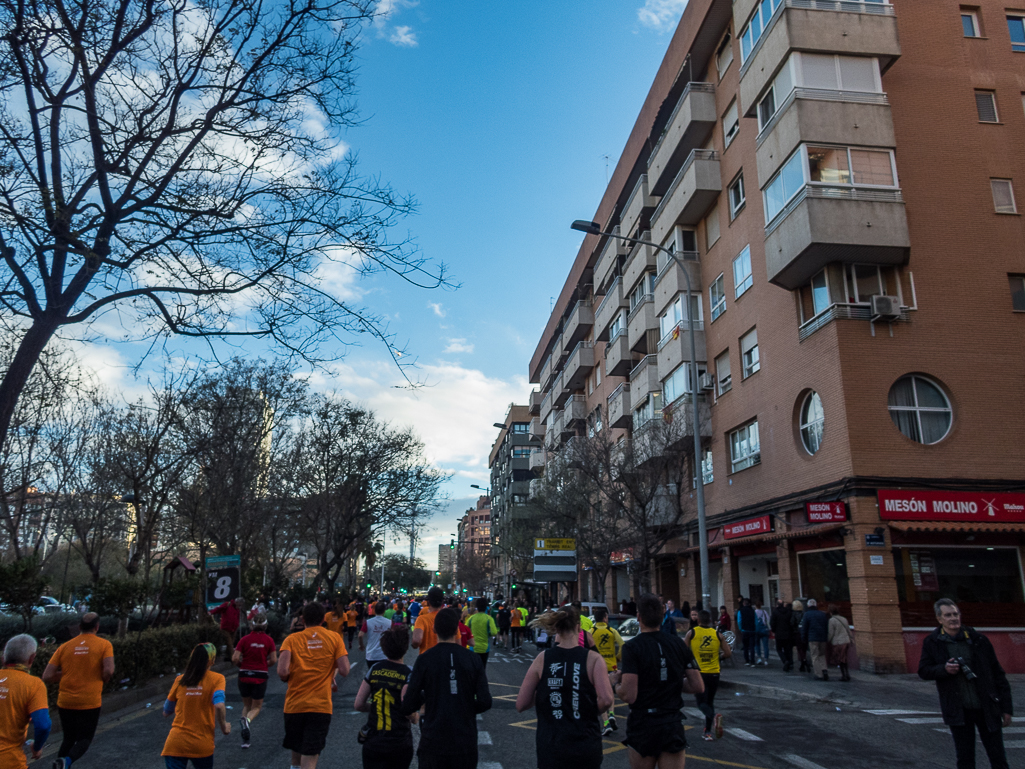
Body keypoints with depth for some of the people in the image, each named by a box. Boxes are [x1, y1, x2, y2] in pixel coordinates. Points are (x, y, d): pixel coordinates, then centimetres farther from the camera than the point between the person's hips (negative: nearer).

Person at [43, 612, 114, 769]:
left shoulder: (64, 647, 4)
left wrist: (65, 674, 15)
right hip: (90, 702, -3)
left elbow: (47, 677, -1)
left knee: (68, 739, 22)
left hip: (65, 702, 3)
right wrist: (100, 681, 5)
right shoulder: (104, 645, -5)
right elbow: (108, 671, -16)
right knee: (84, 739, 10)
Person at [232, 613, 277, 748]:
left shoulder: (244, 639, -3)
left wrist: (241, 665, 11)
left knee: (247, 705, 19)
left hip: (244, 676, 1)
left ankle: (245, 740, 10)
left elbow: (235, 658, -9)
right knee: (256, 707, 12)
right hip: (260, 677, -1)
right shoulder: (268, 640, -3)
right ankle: (247, 720, -23)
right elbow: (273, 660, -6)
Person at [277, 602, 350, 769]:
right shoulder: (335, 638, 0)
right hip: (321, 706, -2)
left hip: (294, 705, 2)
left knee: (296, 753, 23)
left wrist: (288, 678, 8)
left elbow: (282, 671, -14)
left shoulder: (292, 639, -1)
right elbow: (344, 670, -8)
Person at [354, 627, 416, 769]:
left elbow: (359, 705, 1)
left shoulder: (374, 668, -1)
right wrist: (415, 718, 2)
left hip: (372, 742, 2)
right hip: (400, 744, -2)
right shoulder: (408, 674, -11)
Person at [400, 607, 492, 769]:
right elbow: (485, 702, -7)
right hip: (466, 744, 1)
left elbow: (407, 707, -10)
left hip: (434, 743, -1)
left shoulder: (424, 659, -9)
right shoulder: (473, 659, -5)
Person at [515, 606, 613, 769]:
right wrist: (589, 713, 1)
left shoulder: (542, 659, -4)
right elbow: (606, 700, -19)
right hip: (586, 747, 0)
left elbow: (521, 705, -4)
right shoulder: (593, 658, -8)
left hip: (550, 747, 0)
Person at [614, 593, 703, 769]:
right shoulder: (679, 643, -1)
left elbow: (629, 696, -20)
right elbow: (698, 686, 2)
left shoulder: (632, 646, -14)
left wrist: (617, 685, 1)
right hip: (673, 725, 3)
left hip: (643, 726, -3)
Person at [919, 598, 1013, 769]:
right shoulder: (932, 643, 0)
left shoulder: (978, 639, 1)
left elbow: (998, 674, 5)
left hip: (987, 708, 1)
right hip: (958, 711, 0)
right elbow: (923, 671, 1)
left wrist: (1006, 708, 3)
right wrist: (943, 669, -18)